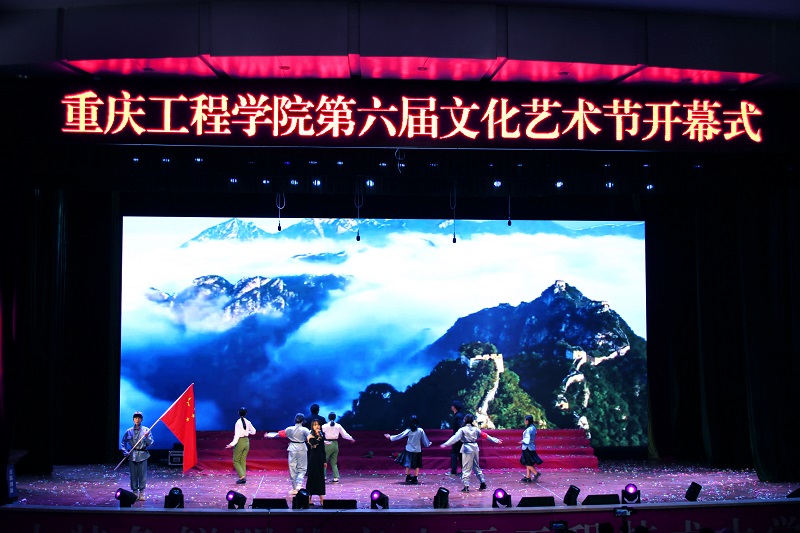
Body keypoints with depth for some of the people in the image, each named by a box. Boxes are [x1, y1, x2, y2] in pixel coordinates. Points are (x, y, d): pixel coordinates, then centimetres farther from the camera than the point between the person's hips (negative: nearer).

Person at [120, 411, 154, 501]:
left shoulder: (146, 430, 3)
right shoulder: (129, 431, 6)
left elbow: (150, 443, 2)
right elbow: (123, 443, 15)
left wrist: (147, 437, -15)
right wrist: (125, 452, 3)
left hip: (142, 455, -1)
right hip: (132, 455, 1)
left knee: (142, 474, -2)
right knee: (133, 475, 3)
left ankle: (141, 493, 5)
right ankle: (135, 493, 12)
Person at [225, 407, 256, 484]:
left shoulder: (238, 423, -15)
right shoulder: (248, 422, 1)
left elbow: (237, 435, -21)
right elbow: (253, 432, 12)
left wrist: (232, 444, -25)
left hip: (240, 442, -6)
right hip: (247, 441, 6)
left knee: (236, 461, 5)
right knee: (243, 461, 13)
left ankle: (242, 476, -9)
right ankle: (243, 478, 11)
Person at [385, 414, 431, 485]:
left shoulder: (408, 430, -8)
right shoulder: (420, 430, -8)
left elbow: (399, 436, -3)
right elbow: (424, 439, 3)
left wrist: (390, 437, 8)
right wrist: (428, 444, 23)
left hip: (409, 449, 0)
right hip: (417, 450, 0)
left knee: (408, 464, 17)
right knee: (416, 465, 9)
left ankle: (408, 477, 20)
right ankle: (415, 479, 7)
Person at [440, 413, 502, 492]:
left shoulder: (462, 429, -9)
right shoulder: (476, 429, 5)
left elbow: (455, 437, -16)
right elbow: (484, 435, 11)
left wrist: (446, 444, -18)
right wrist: (495, 440, 19)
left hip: (467, 449, -5)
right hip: (475, 447, 5)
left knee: (466, 468, -2)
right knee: (476, 467, 19)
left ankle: (466, 486, -7)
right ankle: (483, 483, 21)